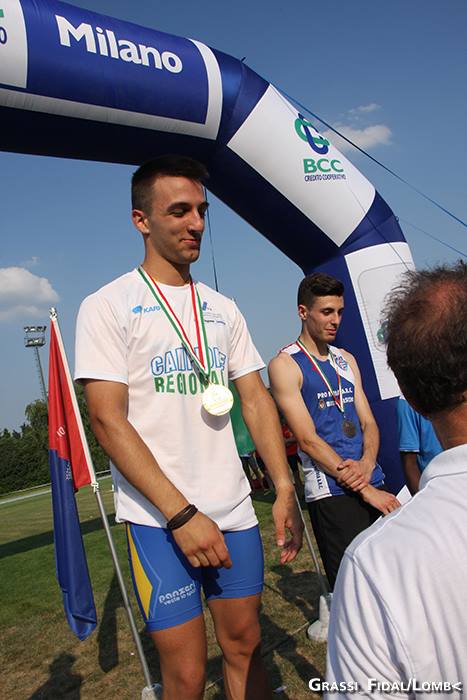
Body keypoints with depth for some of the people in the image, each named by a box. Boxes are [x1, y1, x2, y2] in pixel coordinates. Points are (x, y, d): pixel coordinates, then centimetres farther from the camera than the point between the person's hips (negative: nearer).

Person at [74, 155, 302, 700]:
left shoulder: (223, 309, 11)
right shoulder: (107, 306, -5)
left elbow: (256, 400, 10)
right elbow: (108, 420, -13)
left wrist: (284, 489, -1)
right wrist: (181, 513, -17)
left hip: (235, 511, 5)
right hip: (159, 519, -4)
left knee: (245, 646, 14)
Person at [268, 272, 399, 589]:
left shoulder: (347, 360, 15)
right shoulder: (285, 364, -6)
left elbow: (369, 422, 11)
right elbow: (308, 440, -12)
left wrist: (367, 464, -11)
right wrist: (366, 491, -13)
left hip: (374, 485, 6)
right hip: (331, 492, -6)